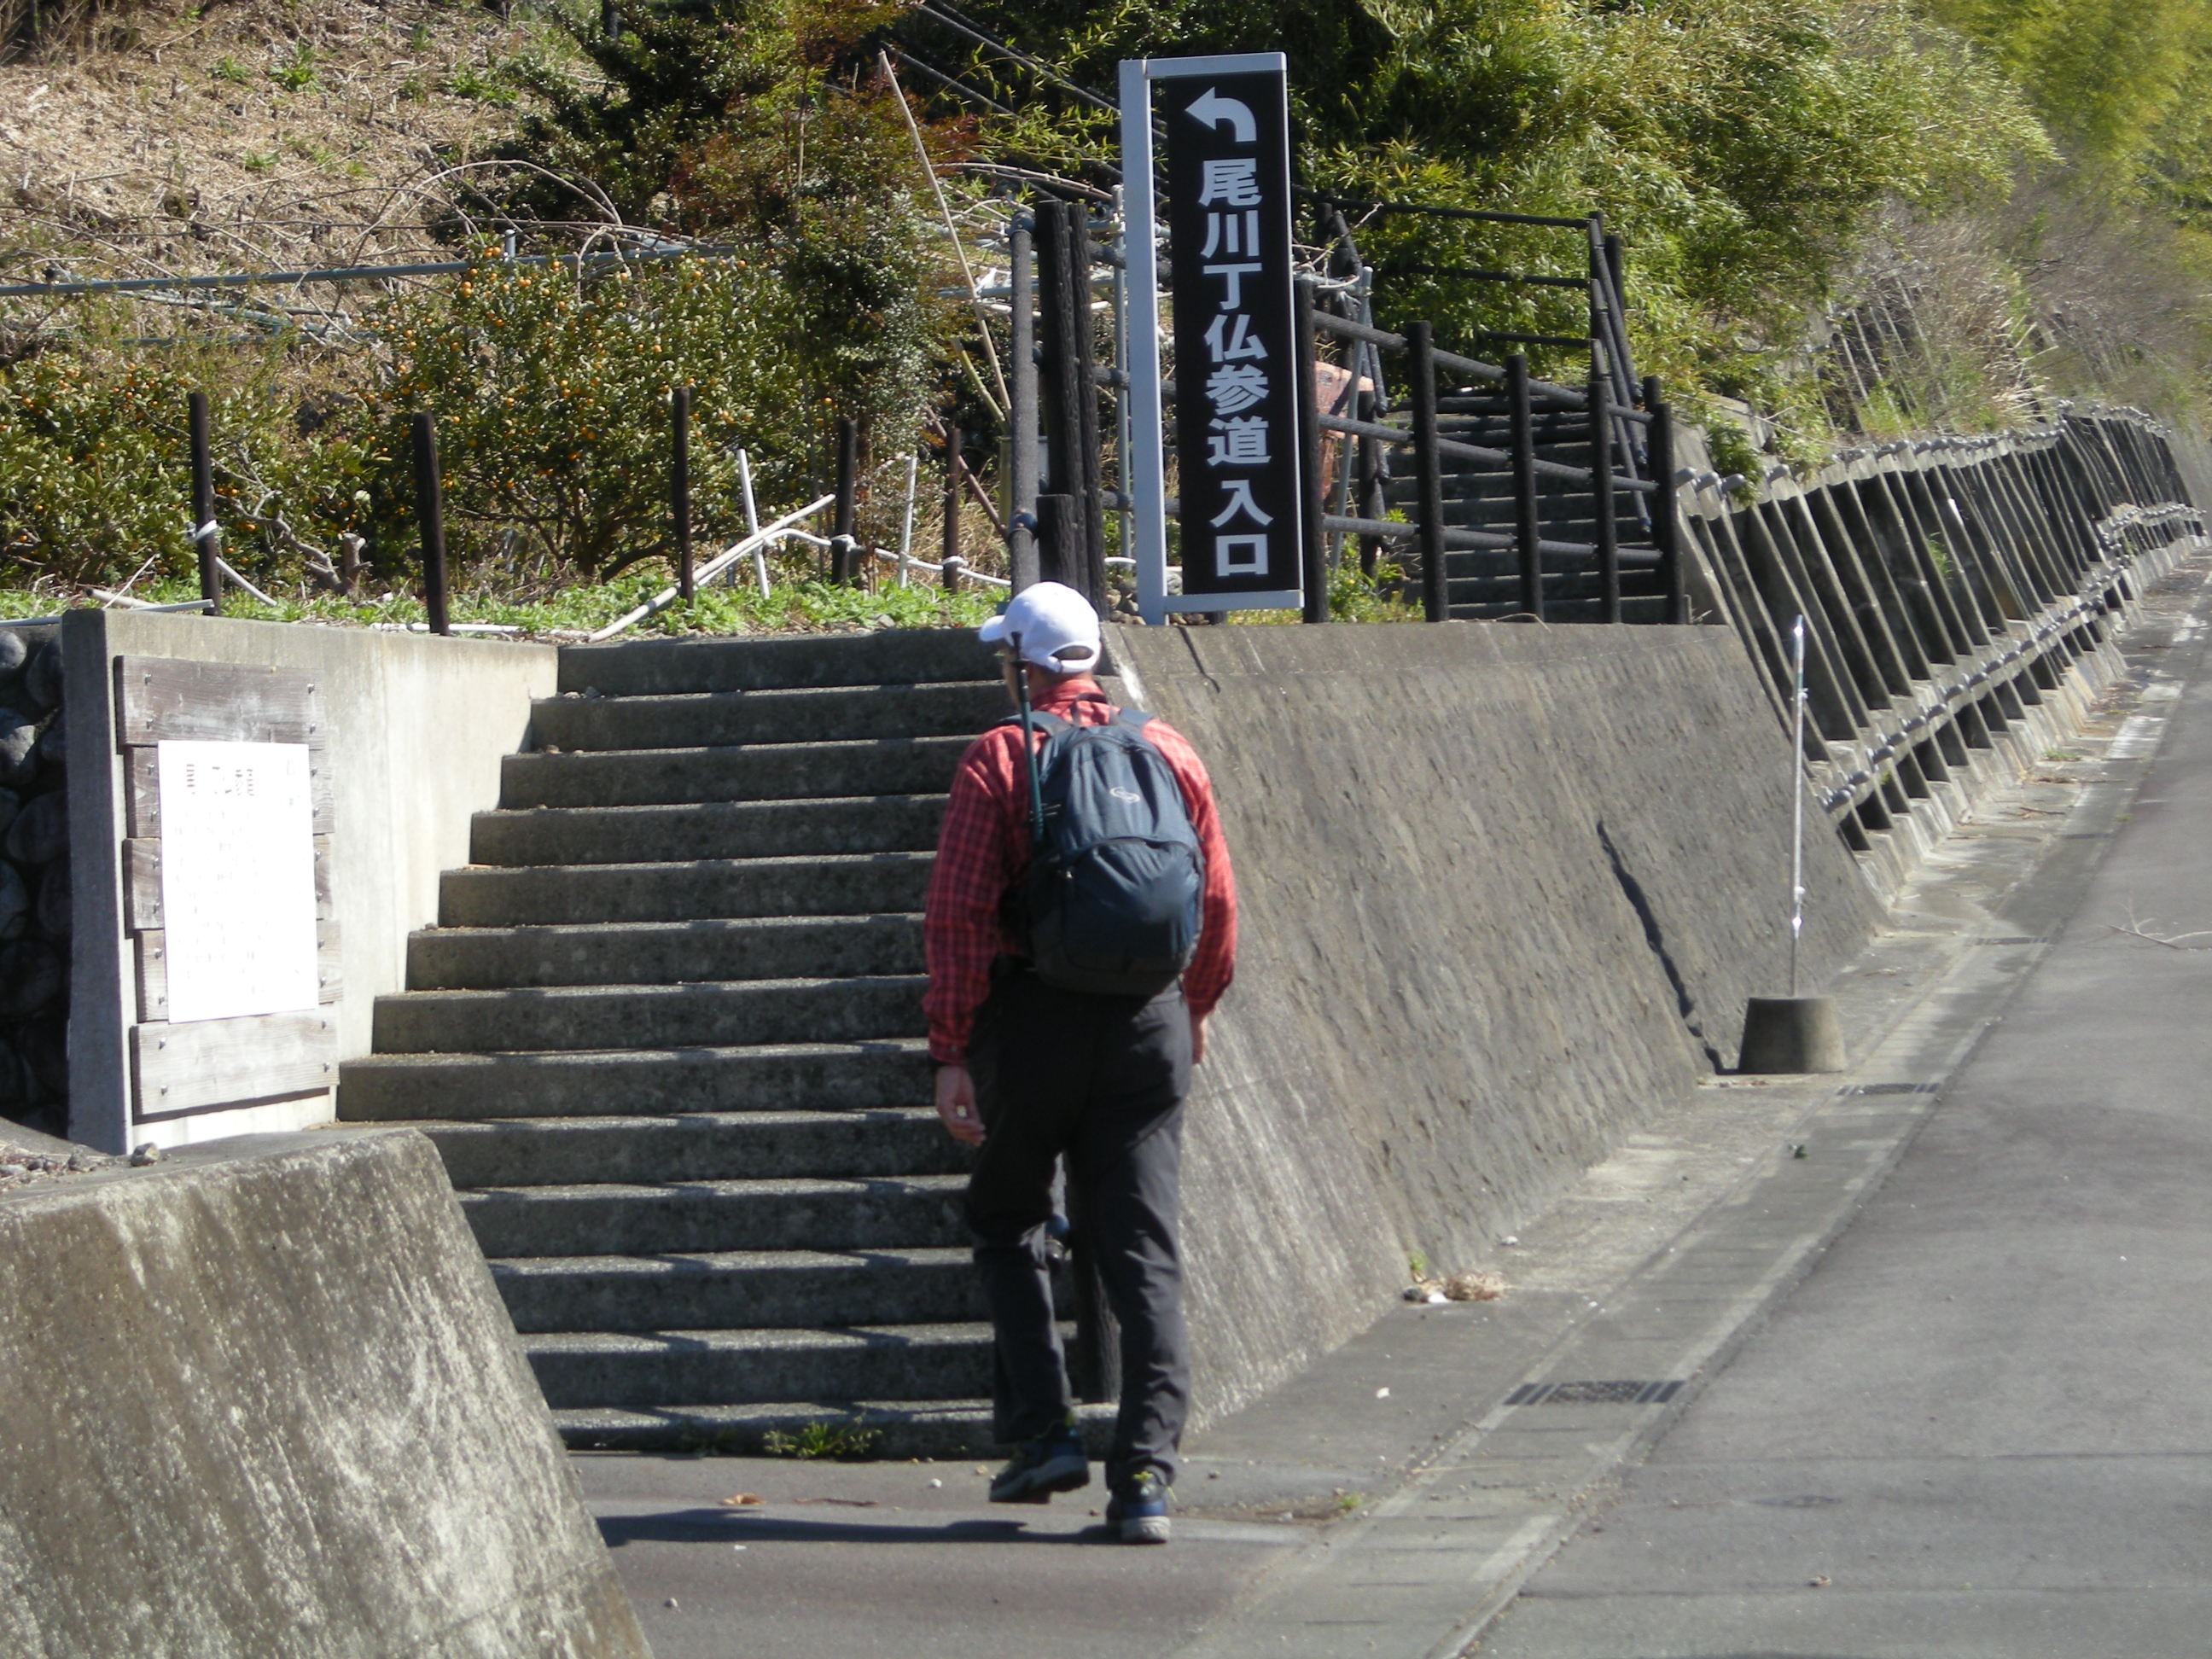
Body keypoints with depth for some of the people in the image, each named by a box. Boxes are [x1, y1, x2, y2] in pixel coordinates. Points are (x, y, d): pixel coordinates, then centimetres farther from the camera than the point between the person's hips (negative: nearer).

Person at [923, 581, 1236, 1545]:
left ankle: (1043, 1431, 10)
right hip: (1148, 1024, 3)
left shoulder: (997, 760, -4)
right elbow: (1217, 900, 11)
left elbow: (959, 914, -10)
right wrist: (1194, 1010, 25)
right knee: (1142, 1249, 2)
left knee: (1007, 1225, 18)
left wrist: (949, 1050, -9)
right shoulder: (1165, 751, 7)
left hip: (1032, 1021, -2)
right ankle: (1145, 1474, -7)